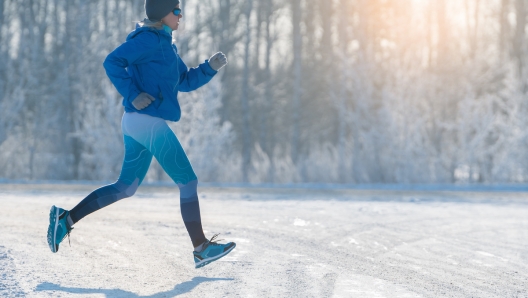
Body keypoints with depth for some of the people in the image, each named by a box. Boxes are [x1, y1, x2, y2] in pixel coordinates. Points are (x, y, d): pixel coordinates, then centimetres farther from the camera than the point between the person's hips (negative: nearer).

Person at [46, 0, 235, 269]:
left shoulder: (165, 45, 20)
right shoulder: (149, 38, -10)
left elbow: (185, 82, 22)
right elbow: (113, 62, -19)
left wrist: (211, 67, 8)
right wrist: (133, 95, -22)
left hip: (136, 124, 10)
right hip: (148, 121, -10)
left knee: (125, 188, 14)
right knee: (188, 181, -4)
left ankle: (66, 218, 11)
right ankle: (201, 249, 1)